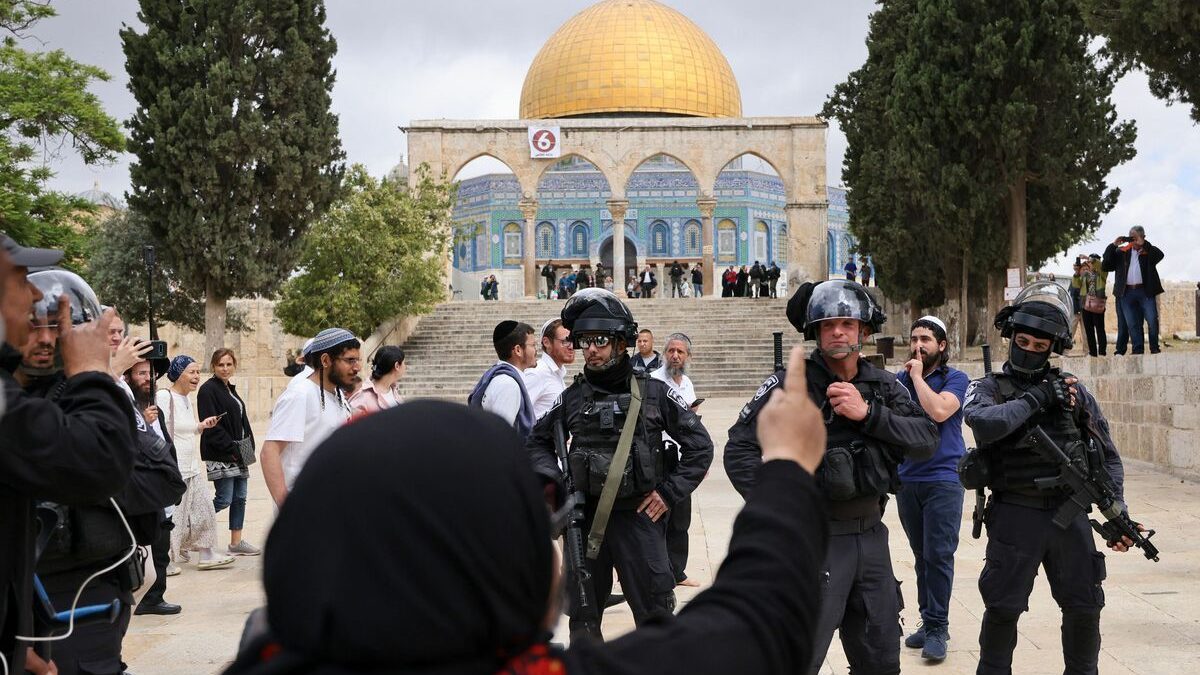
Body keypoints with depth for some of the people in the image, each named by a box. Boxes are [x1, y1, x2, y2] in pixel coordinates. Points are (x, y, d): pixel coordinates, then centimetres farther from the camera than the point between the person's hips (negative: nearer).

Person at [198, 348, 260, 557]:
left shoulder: (230, 389, 16)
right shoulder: (208, 390, -10)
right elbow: (211, 426, -17)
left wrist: (248, 446, 7)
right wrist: (231, 449, -18)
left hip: (238, 452, 8)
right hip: (220, 455, -8)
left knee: (240, 498, 8)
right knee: (224, 499, -8)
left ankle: (236, 543, 14)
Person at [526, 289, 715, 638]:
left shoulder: (654, 392, -3)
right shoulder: (572, 397, 4)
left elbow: (700, 445, 1)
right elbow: (539, 442, 18)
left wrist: (669, 492, -5)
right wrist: (551, 479, 1)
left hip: (640, 517, -3)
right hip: (584, 520, 3)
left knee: (655, 614, 3)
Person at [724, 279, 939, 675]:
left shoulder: (884, 387, 5)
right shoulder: (792, 385, -10)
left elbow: (927, 441, -7)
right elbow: (740, 451, -11)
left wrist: (868, 414, -19)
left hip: (872, 537, 5)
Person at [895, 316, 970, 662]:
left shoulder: (955, 379, -2)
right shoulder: (899, 379, 9)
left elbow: (938, 411, -20)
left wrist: (917, 376, -12)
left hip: (942, 480, -4)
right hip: (907, 479, 4)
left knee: (938, 555, -6)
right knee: (921, 555, 12)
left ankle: (937, 627, 1)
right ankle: (928, 620, 21)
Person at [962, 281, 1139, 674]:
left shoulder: (1072, 390, 7)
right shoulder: (988, 388, -1)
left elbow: (1106, 456, 11)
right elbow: (984, 422, -26)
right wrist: (1035, 399, -15)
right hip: (1016, 516, -3)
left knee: (1085, 606, 12)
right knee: (1003, 609, 5)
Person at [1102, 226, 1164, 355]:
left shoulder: (1149, 251, 9)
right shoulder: (1122, 252, 14)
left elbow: (1160, 255, -11)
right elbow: (1106, 265, 7)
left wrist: (1143, 244, -13)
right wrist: (1113, 246, -1)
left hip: (1146, 292, -2)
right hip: (1127, 292, 2)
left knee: (1152, 320, -6)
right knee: (1132, 324, 1)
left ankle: (1154, 348, 3)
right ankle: (1138, 350, 4)